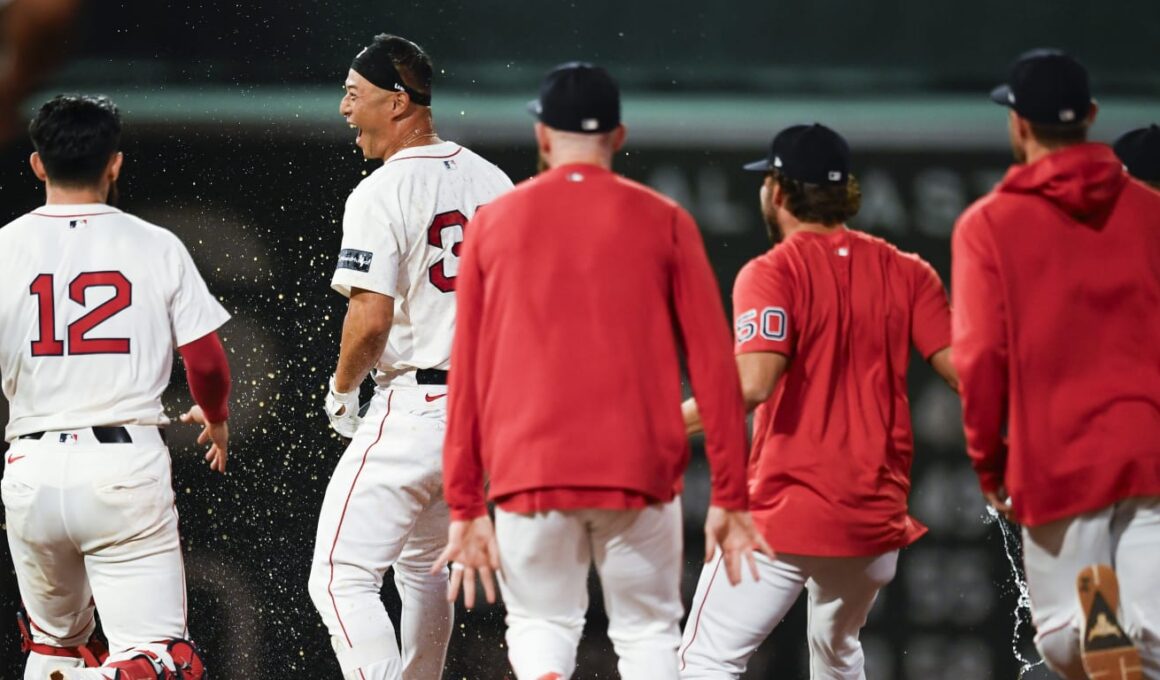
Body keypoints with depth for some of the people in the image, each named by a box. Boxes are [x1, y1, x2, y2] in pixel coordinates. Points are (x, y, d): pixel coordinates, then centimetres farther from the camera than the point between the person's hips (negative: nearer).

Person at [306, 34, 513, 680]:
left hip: (413, 409, -8)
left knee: (341, 578, -10)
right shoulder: (494, 181, 10)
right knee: (423, 566, 25)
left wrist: (342, 390, -3)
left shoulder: (382, 192, -14)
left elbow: (371, 318, -20)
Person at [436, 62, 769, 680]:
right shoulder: (663, 223, 3)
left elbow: (466, 374, 7)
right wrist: (729, 496, 4)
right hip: (639, 469, -1)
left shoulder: (493, 223, 7)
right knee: (647, 630, 11)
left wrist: (464, 506, 10)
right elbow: (713, 363, 0)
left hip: (528, 472, 1)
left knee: (540, 624, 14)